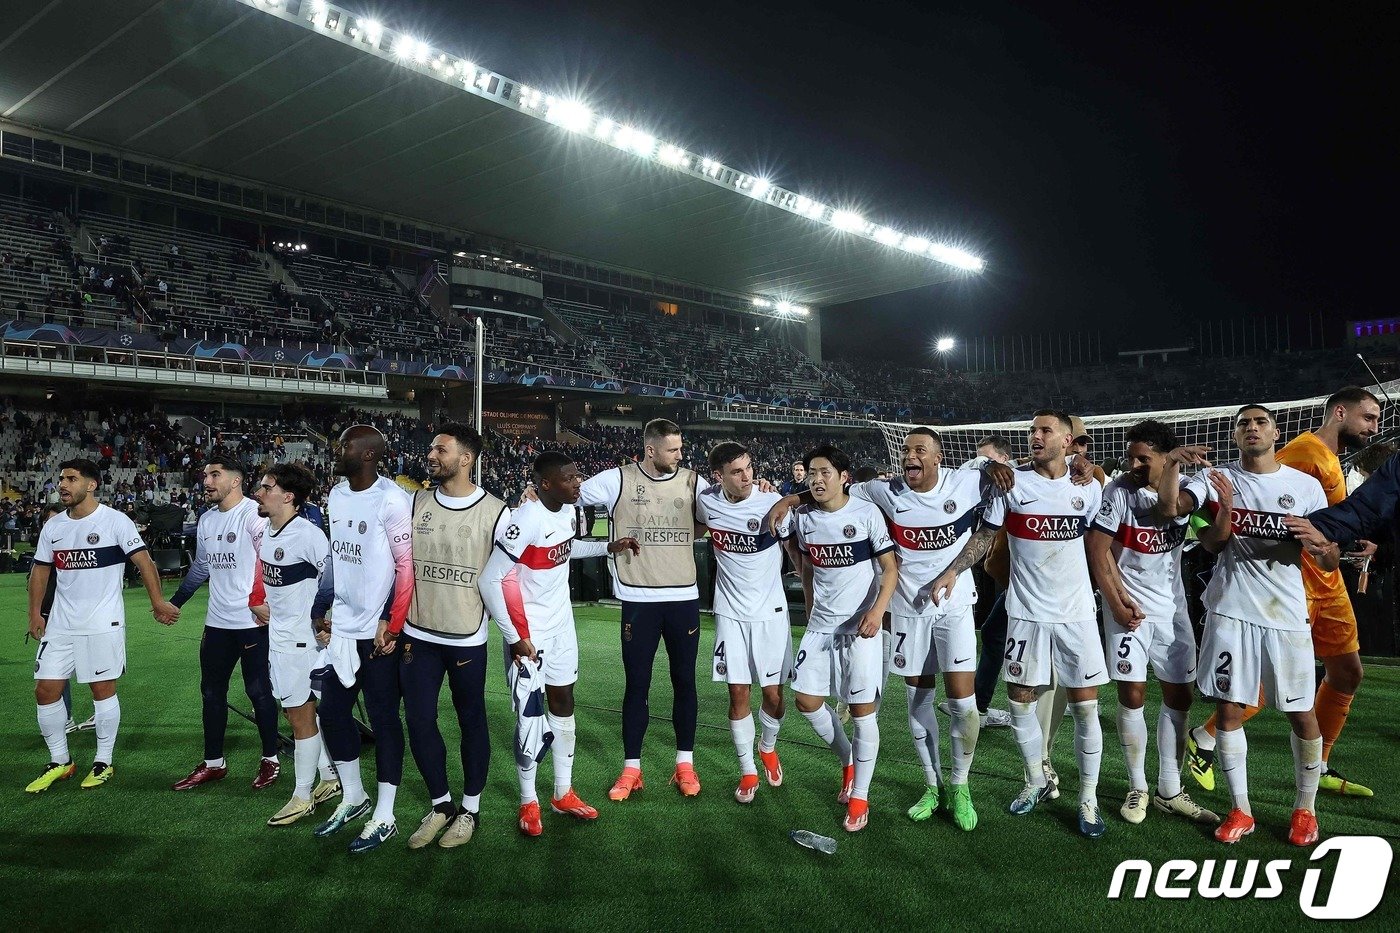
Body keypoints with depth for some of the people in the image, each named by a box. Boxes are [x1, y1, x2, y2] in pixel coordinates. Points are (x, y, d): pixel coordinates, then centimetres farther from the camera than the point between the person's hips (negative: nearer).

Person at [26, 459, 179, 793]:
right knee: (45, 690, 6)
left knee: (103, 690, 3)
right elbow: (40, 570, 16)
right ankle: (59, 761, 23)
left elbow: (143, 560, -12)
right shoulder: (52, 526, 8)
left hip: (103, 624, -5)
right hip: (60, 625, 6)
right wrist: (35, 613, 10)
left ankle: (104, 762, 18)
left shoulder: (115, 521, -9)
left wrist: (157, 601, -16)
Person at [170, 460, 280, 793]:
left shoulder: (254, 515, -13)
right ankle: (213, 763, 27)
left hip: (253, 620, -8)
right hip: (217, 622, 8)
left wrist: (259, 599, -24)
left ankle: (270, 761, 17)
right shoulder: (206, 520, 13)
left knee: (258, 690, 2)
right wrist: (174, 601, 28)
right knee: (211, 691, 14)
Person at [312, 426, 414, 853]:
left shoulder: (392, 500, -17)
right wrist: (324, 610, 17)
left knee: (383, 719, 4)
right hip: (341, 628, 8)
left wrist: (392, 624, -16)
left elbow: (407, 566, -16)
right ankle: (353, 797, 35)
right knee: (332, 712, 16)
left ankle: (384, 817, 17)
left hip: (377, 633, -8)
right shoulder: (336, 495, 8)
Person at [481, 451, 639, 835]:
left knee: (563, 704, 15)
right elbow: (490, 580, -24)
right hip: (528, 631, -7)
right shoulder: (527, 520, -27)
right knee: (530, 715, 3)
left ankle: (562, 793, 30)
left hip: (562, 625, 7)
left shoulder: (571, 510, -3)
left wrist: (608, 547, 9)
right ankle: (529, 801, 22)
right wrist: (513, 637, -21)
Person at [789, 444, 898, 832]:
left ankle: (859, 798, 13)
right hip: (819, 626, 5)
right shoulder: (803, 518, 4)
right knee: (806, 701, 6)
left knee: (863, 710, -1)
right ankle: (848, 760, 31)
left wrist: (877, 610, -22)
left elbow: (890, 568, -8)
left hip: (860, 626, -5)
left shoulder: (867, 513, -10)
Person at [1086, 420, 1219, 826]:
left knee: (1179, 697, 7)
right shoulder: (1118, 490, -12)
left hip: (1172, 605, 4)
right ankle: (1137, 788, 12)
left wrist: (1173, 466, -27)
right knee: (1132, 695, -3)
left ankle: (1170, 791, 20)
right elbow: (1099, 550, -10)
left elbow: (1168, 509, -29)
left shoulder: (1189, 485, -5)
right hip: (1129, 604, -3)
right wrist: (1116, 602, -14)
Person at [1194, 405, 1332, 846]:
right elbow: (1211, 544, -3)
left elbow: (1331, 563, 4)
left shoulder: (1306, 485, 2)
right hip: (1231, 610, 0)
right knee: (1228, 707, 3)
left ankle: (1305, 809, 26)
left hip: (1286, 612, 0)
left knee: (1302, 713, 6)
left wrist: (1322, 548, -19)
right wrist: (1226, 508, -21)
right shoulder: (1219, 478, 3)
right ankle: (1240, 810, 16)